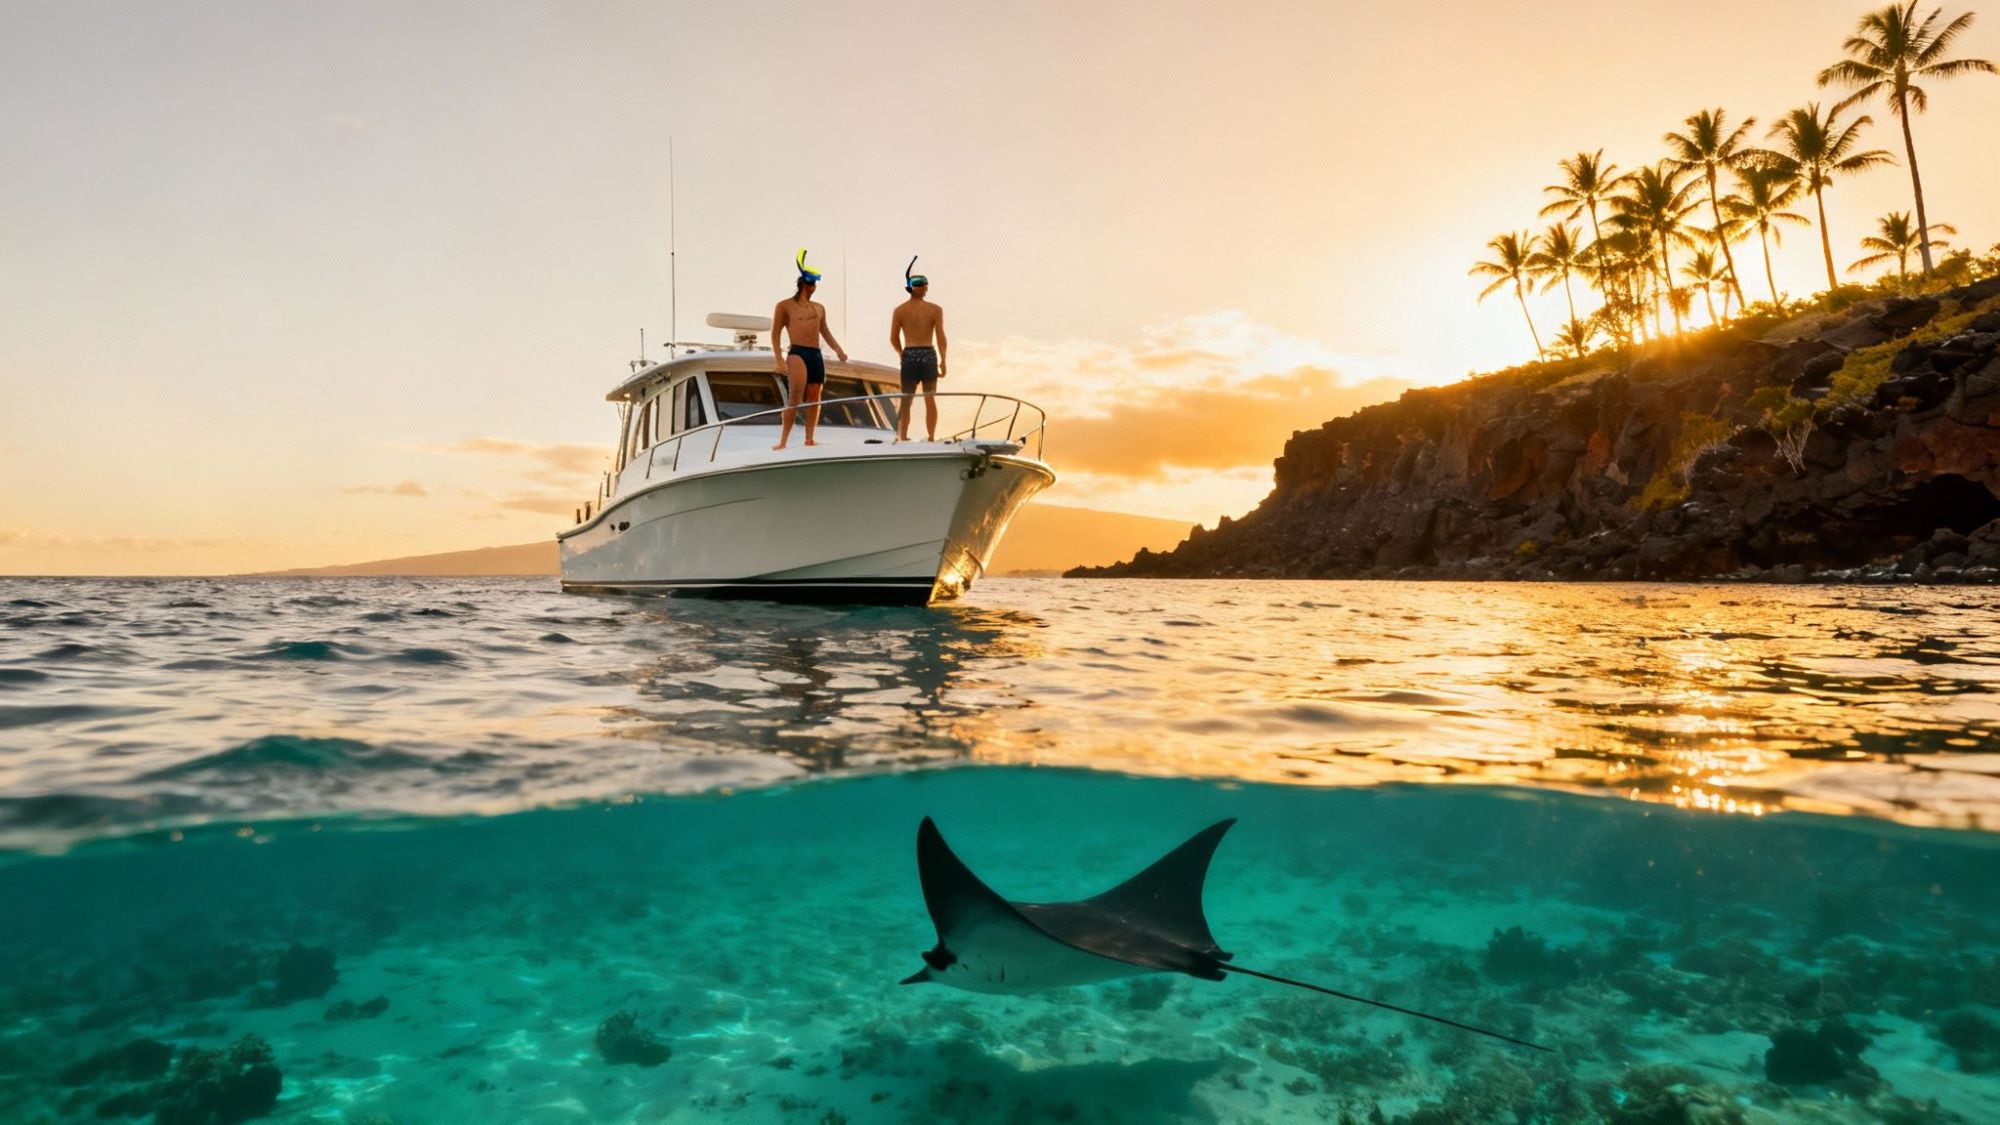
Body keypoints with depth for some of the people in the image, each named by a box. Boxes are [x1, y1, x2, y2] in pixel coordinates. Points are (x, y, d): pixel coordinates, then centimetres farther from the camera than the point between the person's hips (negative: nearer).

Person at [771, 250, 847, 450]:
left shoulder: (819, 308, 19)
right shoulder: (785, 306, 4)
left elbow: (825, 331, 28)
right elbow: (775, 334, 2)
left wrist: (838, 349, 16)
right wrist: (779, 360, -8)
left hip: (816, 355, 6)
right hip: (797, 353, -6)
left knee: (814, 398, 3)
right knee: (796, 396, -20)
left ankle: (809, 439, 9)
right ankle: (783, 439, -18)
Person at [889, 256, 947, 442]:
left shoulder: (900, 310, 2)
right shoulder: (935, 310, -2)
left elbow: (894, 339, 2)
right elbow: (940, 337, -7)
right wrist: (943, 361, 0)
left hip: (909, 355, 1)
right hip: (929, 355, -1)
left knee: (906, 400, 8)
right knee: (930, 399, 10)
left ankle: (902, 437, 4)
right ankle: (931, 437, 13)